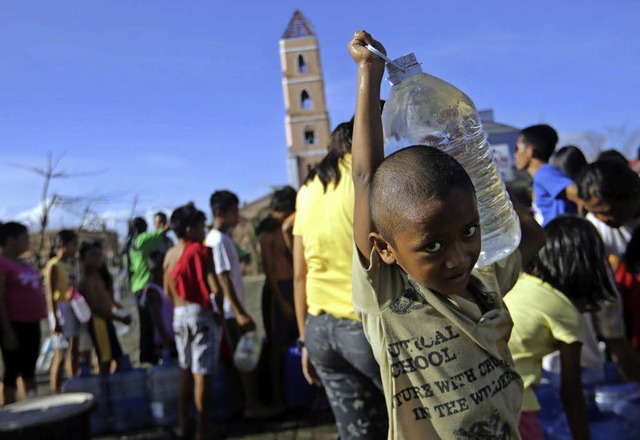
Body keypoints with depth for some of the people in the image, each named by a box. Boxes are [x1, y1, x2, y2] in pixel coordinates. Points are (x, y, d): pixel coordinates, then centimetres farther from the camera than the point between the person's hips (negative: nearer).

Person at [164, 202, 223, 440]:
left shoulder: (170, 255, 8)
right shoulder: (201, 251, -12)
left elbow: (168, 290, 12)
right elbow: (215, 288, -18)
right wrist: (219, 311, -4)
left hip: (179, 315, 7)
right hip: (202, 314, -7)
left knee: (186, 371, 18)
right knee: (202, 374, -2)